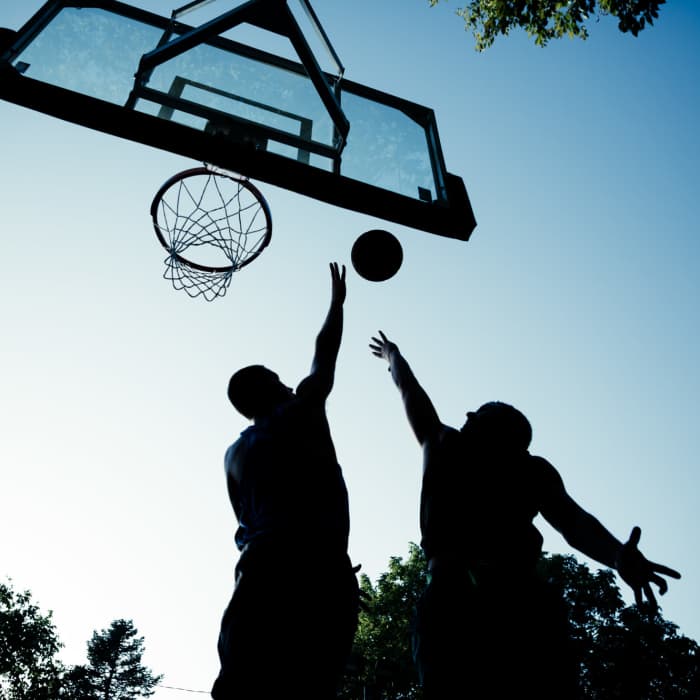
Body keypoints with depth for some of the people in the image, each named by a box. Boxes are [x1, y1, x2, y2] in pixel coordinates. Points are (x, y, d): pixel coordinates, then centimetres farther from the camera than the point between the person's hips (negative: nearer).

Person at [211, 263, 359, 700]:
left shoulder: (235, 454, 25)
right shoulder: (301, 412, 11)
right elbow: (325, 358, 23)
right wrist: (338, 301, 35)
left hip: (261, 565, 5)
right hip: (318, 566, -5)